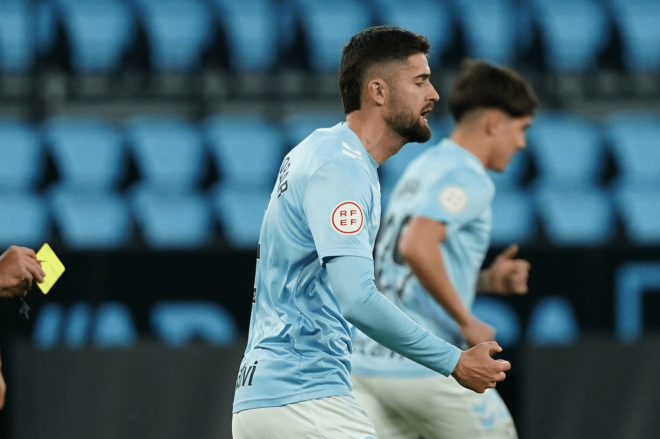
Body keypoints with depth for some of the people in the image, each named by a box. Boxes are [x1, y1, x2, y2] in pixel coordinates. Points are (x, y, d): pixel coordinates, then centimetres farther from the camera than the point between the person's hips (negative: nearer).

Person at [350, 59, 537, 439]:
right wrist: (466, 322, -19)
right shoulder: (466, 179, -11)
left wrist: (488, 280, 15)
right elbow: (417, 248, -28)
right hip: (424, 366, -8)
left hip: (369, 361, 8)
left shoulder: (424, 168, 18)